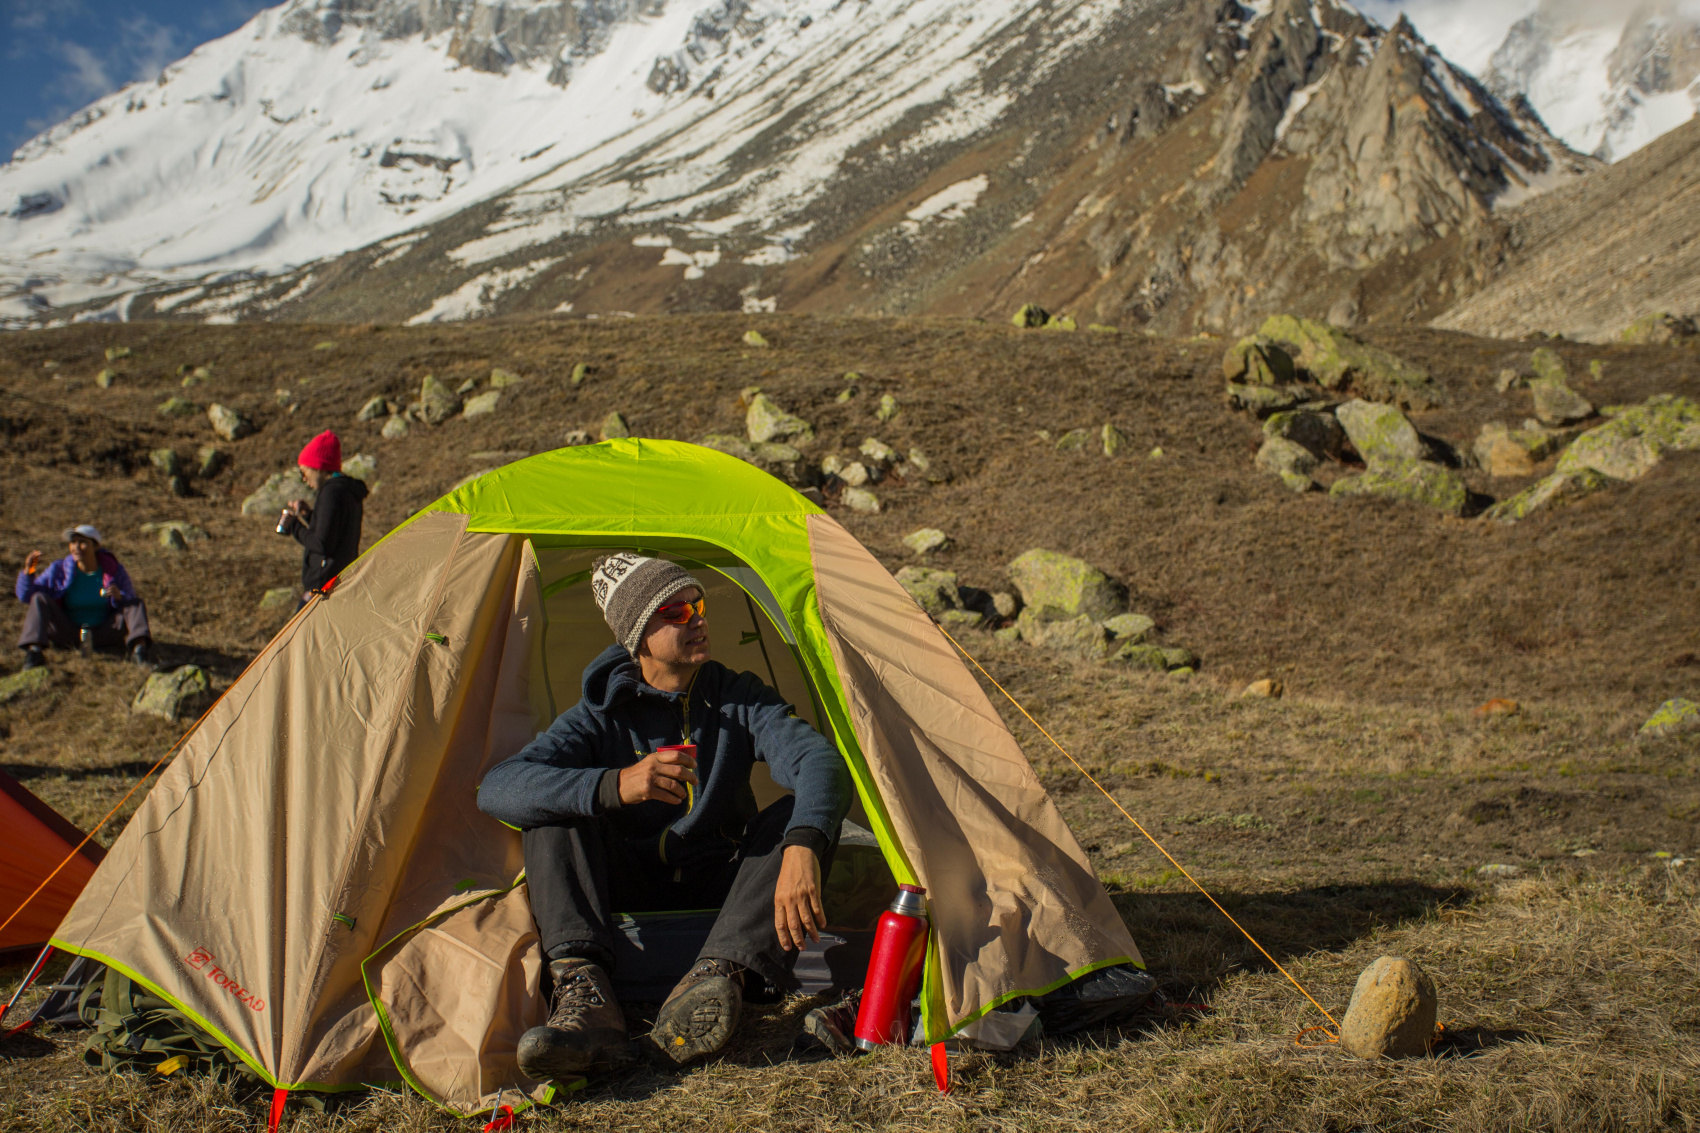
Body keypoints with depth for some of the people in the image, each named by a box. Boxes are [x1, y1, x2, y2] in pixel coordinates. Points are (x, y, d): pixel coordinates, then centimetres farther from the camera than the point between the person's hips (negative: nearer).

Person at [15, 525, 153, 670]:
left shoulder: (114, 570, -4)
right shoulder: (59, 570, -4)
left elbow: (130, 604, 1)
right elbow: (25, 596, -2)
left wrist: (119, 597, -22)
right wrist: (28, 573, -20)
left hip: (101, 635, 0)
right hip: (68, 635, 0)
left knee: (137, 604, -17)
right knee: (39, 599, -20)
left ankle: (139, 647, -42)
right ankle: (33, 651, -39)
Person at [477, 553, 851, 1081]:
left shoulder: (739, 699, -6)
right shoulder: (601, 717, -9)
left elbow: (819, 759, -25)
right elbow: (496, 788, -25)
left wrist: (802, 848, -47)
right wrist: (613, 785, -42)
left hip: (719, 889, 1)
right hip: (628, 893, 0)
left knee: (805, 814, -26)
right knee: (553, 811, -25)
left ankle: (716, 978, -43)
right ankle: (584, 994, -42)